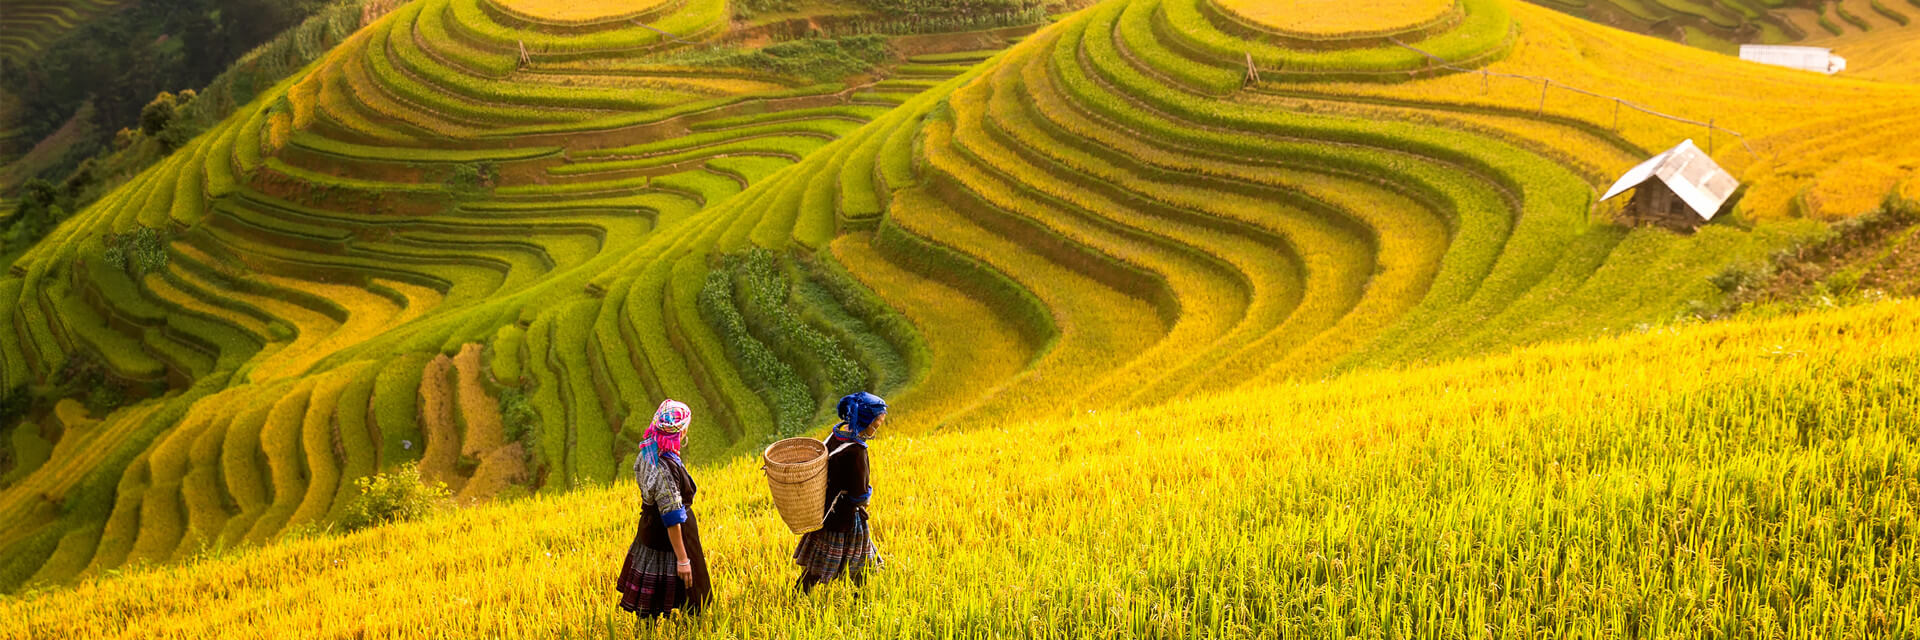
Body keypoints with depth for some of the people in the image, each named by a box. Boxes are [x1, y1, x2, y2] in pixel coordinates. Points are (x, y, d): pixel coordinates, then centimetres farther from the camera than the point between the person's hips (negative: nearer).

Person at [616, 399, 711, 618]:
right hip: (665, 539, -9)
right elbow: (672, 519, -28)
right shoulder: (665, 467, -33)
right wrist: (682, 559, -21)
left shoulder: (647, 450, -6)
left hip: (650, 527, 9)